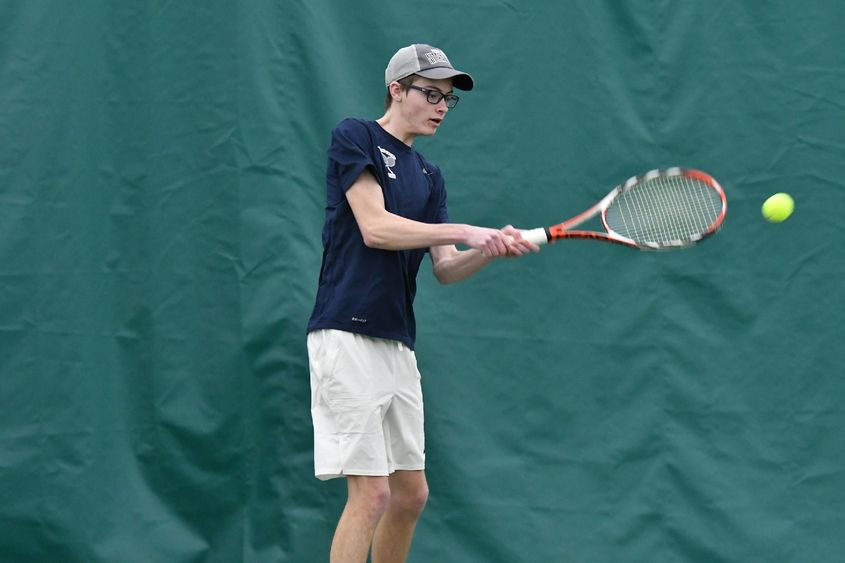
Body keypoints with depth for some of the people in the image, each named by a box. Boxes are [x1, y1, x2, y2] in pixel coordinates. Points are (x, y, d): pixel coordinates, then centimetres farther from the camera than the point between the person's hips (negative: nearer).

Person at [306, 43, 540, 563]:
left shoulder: (429, 177, 18)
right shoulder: (356, 138, -4)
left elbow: (445, 269, 11)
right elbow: (375, 227, -15)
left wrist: (493, 249, -9)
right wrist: (464, 232, -15)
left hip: (398, 343, 8)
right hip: (348, 336, -8)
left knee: (411, 493, 11)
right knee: (371, 492, -13)